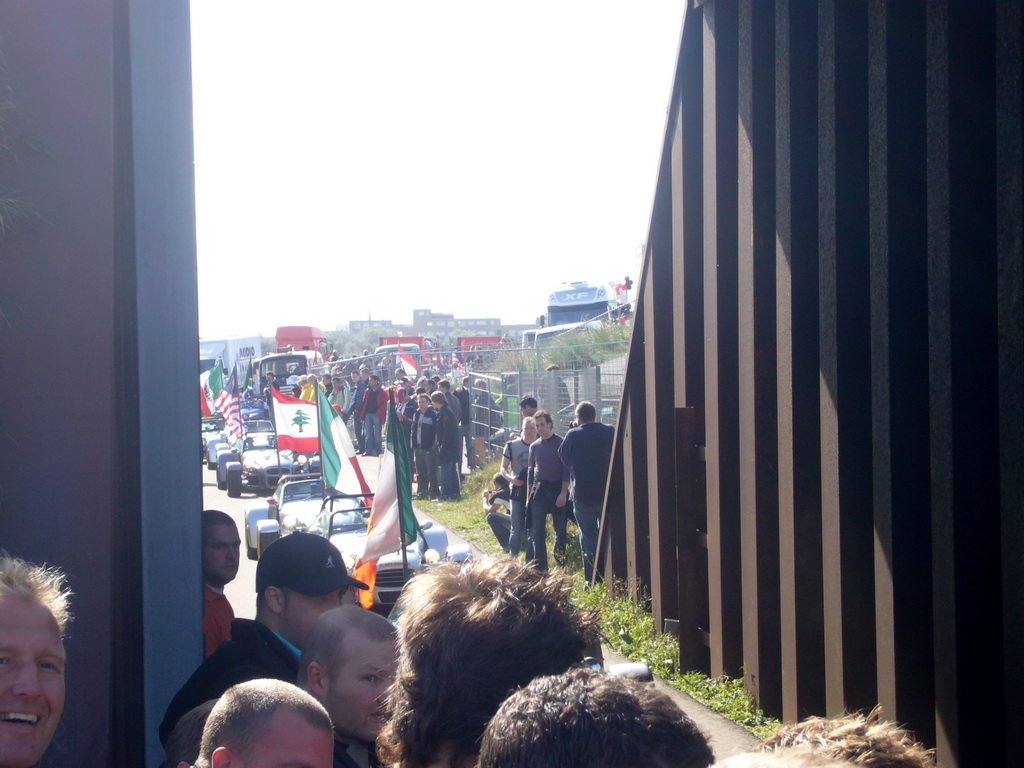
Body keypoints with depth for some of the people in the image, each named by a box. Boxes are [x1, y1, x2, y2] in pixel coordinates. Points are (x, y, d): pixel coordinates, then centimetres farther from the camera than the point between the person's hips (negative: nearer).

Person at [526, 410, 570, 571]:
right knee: (537, 532, -6)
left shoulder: (561, 444, -4)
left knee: (560, 528, 7)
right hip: (538, 491, 3)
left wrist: (563, 493, -14)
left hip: (557, 489, -3)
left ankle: (561, 562, 26)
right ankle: (540, 568, -4)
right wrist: (528, 496, 14)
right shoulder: (534, 446, 10)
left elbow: (566, 470, -6)